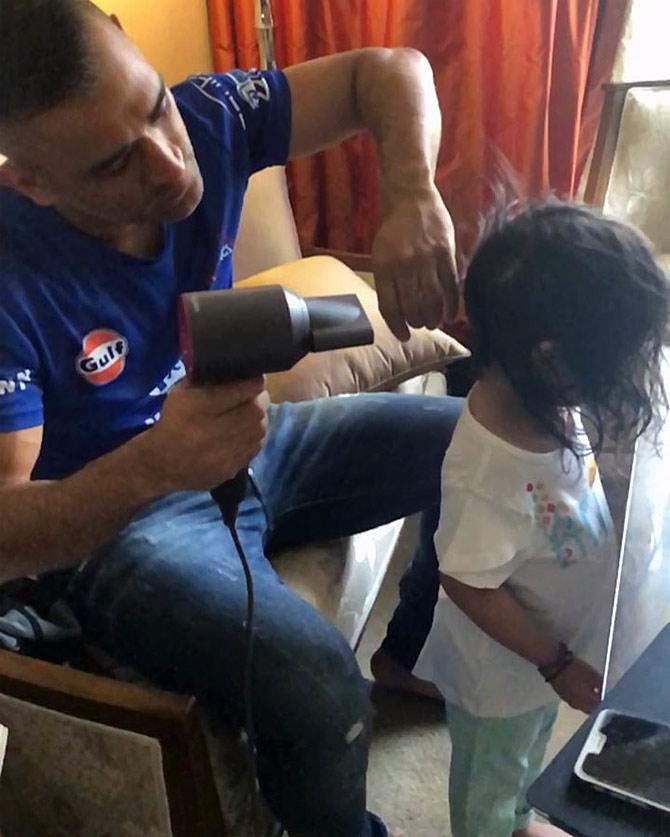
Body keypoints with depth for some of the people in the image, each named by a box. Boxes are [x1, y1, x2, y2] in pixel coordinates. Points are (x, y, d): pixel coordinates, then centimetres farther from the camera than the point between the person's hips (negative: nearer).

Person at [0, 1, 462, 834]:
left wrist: (412, 197, -29)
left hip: (247, 442, 6)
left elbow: (388, 70, -8)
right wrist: (154, 463, -44)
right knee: (320, 697, -31)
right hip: (119, 514, -5)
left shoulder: (201, 120, -15)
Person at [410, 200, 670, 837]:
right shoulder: (488, 475, -41)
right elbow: (469, 587, -28)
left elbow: (604, 434, 4)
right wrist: (557, 664, -17)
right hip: (504, 666, -8)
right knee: (489, 782, 25)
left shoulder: (543, 395, -19)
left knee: (527, 754, 35)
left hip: (556, 641, 8)